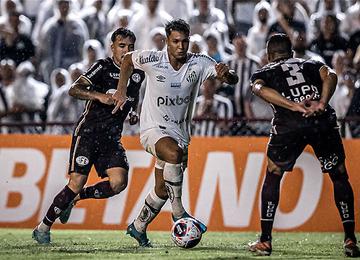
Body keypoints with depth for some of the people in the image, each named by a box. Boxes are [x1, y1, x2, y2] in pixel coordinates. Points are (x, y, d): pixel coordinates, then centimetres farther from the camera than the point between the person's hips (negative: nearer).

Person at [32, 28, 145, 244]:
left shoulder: (138, 73, 10)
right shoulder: (104, 67, -7)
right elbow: (74, 90, -18)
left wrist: (136, 113, 12)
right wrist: (100, 96, -32)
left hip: (112, 138, 5)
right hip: (88, 131, -5)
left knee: (119, 181, -17)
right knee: (77, 182, -14)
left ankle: (74, 198, 7)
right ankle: (44, 227, 1)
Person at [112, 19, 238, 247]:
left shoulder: (199, 63, -9)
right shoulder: (152, 60, -12)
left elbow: (233, 80, -15)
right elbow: (128, 60, 8)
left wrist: (226, 74, -38)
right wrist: (121, 91, 2)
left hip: (180, 133, 4)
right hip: (153, 129, -4)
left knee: (162, 190, 9)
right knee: (174, 153, -36)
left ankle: (138, 228, 32)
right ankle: (178, 211, -23)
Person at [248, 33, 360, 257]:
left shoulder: (264, 72, 26)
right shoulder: (311, 64, 29)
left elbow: (260, 88, 1)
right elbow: (330, 75, 6)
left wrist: (295, 107, -8)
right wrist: (322, 103, -7)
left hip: (289, 123, -1)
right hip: (324, 121, 1)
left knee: (273, 175, 18)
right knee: (340, 177, 17)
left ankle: (265, 241, 16)